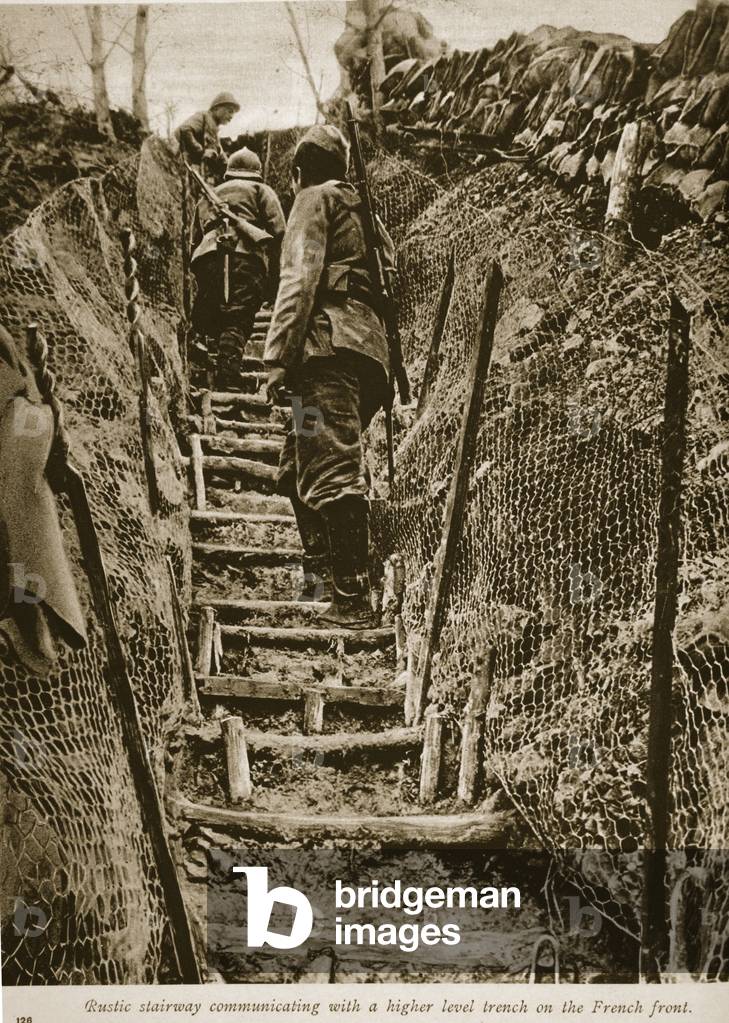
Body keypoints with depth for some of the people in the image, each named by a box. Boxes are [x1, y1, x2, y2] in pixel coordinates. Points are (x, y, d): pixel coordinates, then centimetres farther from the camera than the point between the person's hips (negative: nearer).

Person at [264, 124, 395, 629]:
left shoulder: (315, 200, 6)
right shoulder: (365, 212, 30)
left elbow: (299, 280, -9)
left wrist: (278, 359, -14)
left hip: (329, 347, -9)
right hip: (373, 354, 9)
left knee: (332, 473, -13)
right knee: (300, 468, 16)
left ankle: (353, 600, -17)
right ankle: (322, 576, 16)